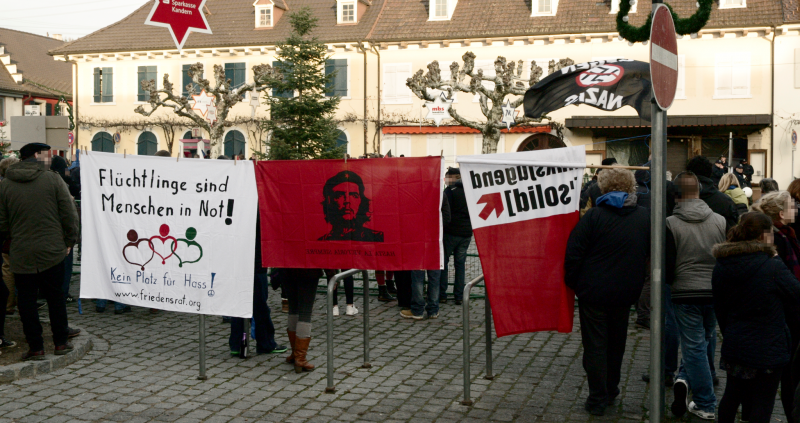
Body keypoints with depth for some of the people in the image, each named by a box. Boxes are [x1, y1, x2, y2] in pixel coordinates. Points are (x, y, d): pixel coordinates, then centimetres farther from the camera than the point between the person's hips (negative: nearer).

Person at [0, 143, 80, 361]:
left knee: (27, 299, 8)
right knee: (55, 296, 12)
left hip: (21, 254, 1)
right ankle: (61, 342, 19)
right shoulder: (53, 179, -6)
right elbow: (69, 215, -7)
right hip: (52, 251, -1)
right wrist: (69, 241, 6)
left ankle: (36, 347, 11)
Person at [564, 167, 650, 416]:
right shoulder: (645, 218, 1)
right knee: (616, 343, 20)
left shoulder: (594, 215, -12)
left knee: (595, 345, 5)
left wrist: (572, 282, -1)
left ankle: (598, 399, 8)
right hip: (626, 293, 4)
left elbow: (573, 253, -14)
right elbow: (651, 254, 9)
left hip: (594, 292, -4)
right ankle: (611, 391, 32)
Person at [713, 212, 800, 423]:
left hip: (734, 345, 6)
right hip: (767, 349, -6)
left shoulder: (722, 266, 1)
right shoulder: (773, 267, -19)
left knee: (732, 395, 21)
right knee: (763, 403, 5)